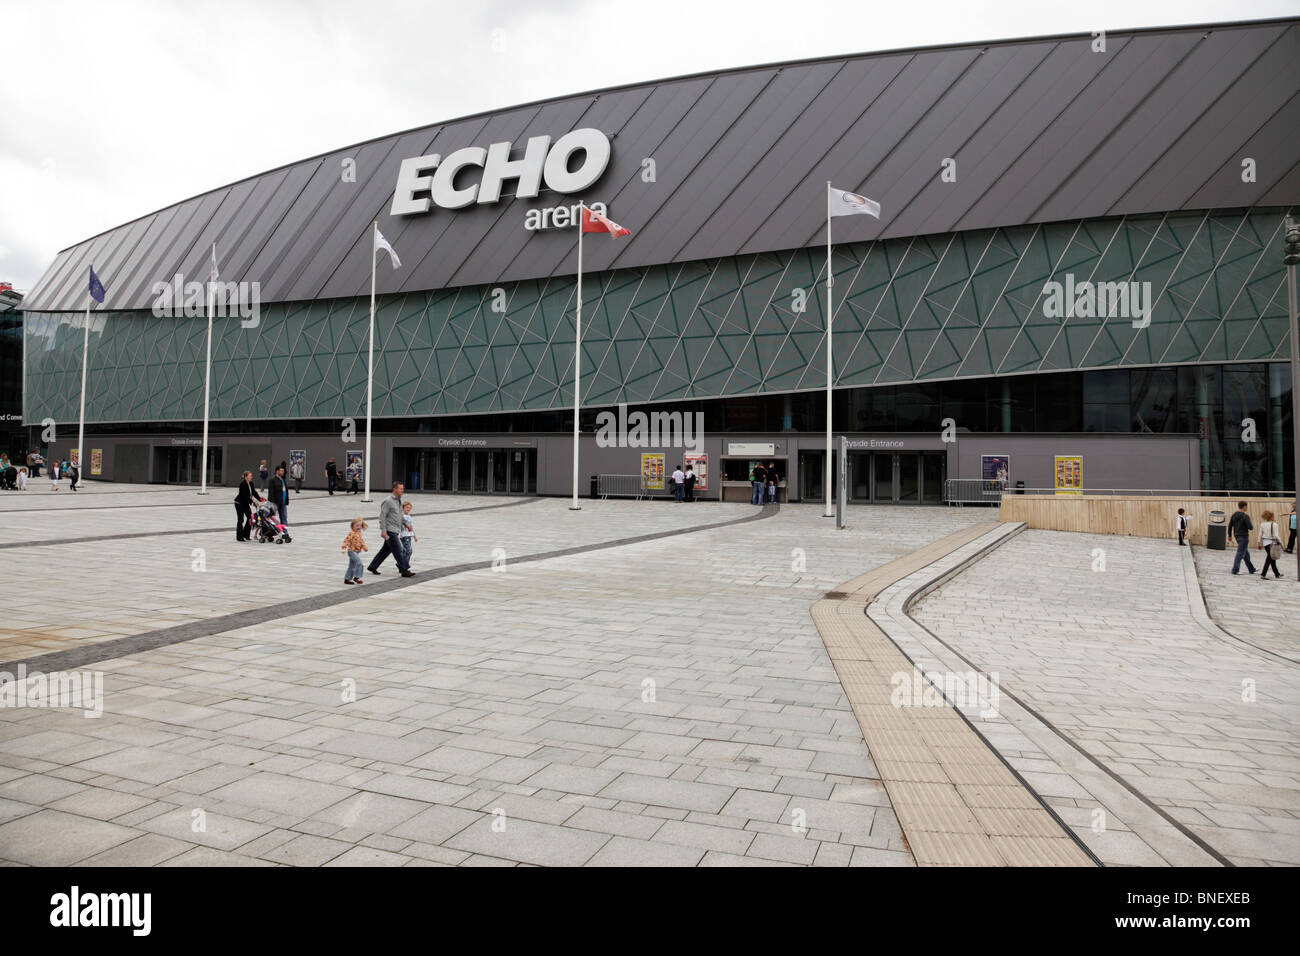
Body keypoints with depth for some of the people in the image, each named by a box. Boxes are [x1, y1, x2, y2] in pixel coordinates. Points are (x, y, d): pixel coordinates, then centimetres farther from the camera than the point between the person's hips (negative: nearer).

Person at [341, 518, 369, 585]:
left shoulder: (359, 533, 12)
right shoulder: (351, 533, -15)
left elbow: (361, 541, 26)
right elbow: (347, 540, -20)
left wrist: (364, 547, 29)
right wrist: (344, 548, -28)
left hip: (357, 552, 9)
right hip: (352, 551, -9)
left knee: (352, 566, 14)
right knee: (359, 563, -19)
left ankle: (347, 579, 22)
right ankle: (356, 577, -12)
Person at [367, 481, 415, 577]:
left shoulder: (399, 500, 15)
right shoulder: (388, 501, -12)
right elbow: (382, 516, -15)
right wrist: (383, 530, -19)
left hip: (396, 531, 9)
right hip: (390, 531, -9)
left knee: (386, 550, 15)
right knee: (398, 551, -7)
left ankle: (372, 567, 26)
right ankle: (404, 570, -4)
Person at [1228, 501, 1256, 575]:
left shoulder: (1234, 515, 5)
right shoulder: (1245, 516, -16)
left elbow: (1230, 526, 9)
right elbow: (1250, 528, -17)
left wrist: (1230, 536, 17)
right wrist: (1252, 525, 6)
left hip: (1237, 536, 8)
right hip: (1244, 537, -8)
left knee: (1246, 553, 18)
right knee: (1240, 553, -6)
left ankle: (1251, 569, 27)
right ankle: (1235, 570, -9)